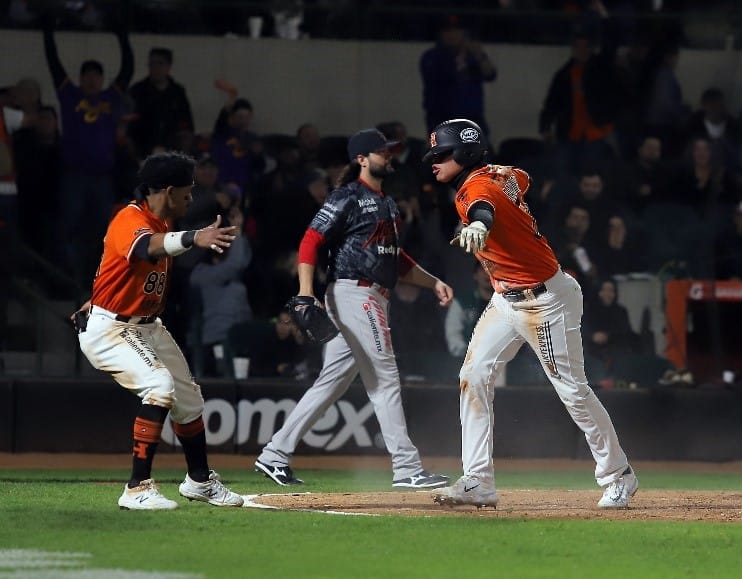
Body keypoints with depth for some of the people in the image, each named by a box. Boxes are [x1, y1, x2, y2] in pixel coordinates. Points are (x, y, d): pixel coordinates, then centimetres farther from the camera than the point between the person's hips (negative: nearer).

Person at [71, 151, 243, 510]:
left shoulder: (161, 224, 6)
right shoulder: (130, 221, -25)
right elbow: (145, 248, -48)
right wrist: (193, 238, -65)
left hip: (147, 327, 10)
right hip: (108, 329, -10)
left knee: (187, 397, 16)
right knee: (159, 386, -27)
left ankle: (200, 480, 37)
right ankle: (138, 489, -25)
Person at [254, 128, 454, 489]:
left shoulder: (386, 204, 22)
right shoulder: (349, 197, -7)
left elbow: (397, 261, 27)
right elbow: (311, 240, -14)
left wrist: (433, 282, 17)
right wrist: (306, 292, -24)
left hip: (374, 300, 10)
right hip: (353, 293, -10)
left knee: (332, 383, 9)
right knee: (384, 379, -10)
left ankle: (275, 456, 12)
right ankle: (406, 469, -10)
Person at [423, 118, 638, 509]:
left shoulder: (479, 186, -24)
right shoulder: (501, 175, 3)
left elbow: (484, 207, -49)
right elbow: (523, 179, 25)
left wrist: (478, 223, -72)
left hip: (545, 301, -10)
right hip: (507, 299, 10)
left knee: (572, 390, -1)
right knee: (474, 375, -3)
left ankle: (618, 477, 16)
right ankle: (478, 483, -6)